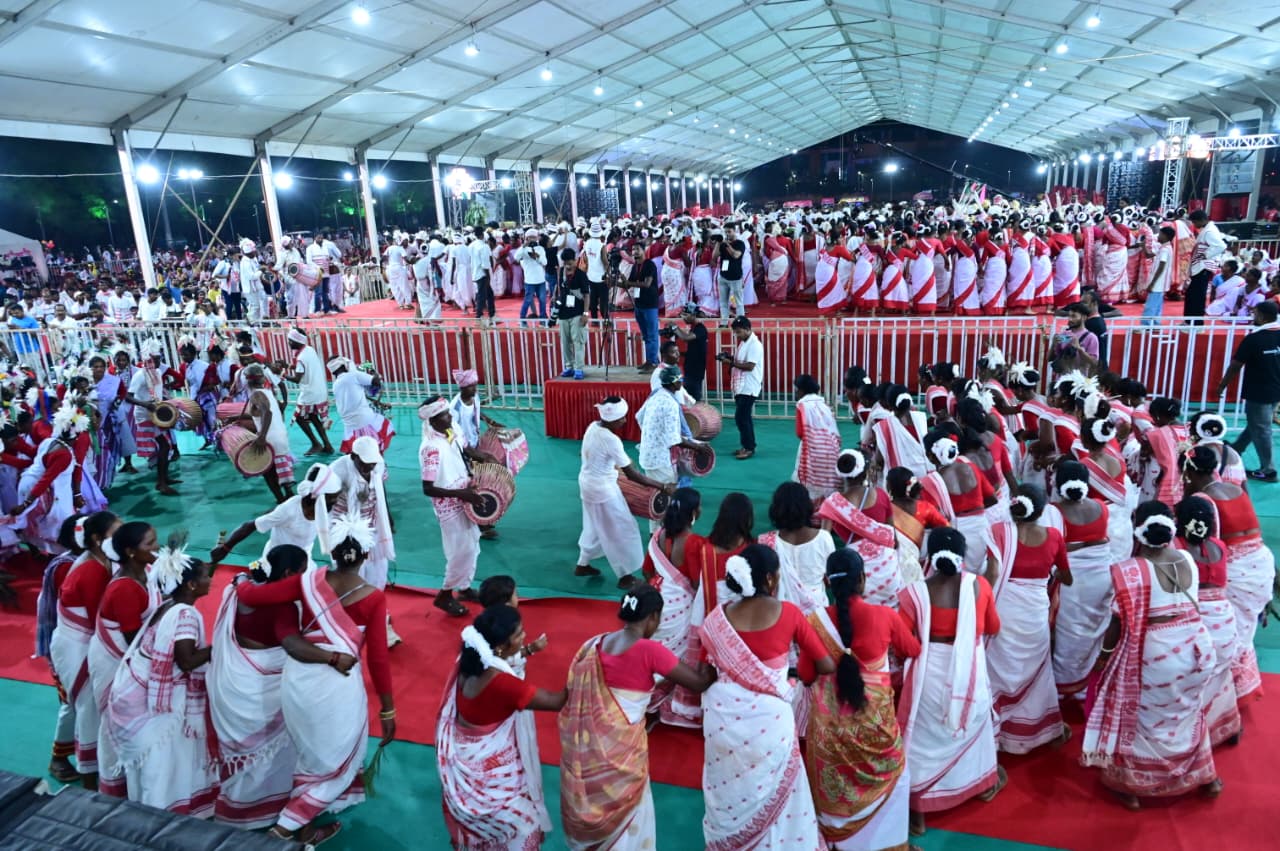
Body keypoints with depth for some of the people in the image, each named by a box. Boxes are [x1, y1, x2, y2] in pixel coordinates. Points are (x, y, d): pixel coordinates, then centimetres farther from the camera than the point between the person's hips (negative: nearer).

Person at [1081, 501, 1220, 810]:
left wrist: (1105, 652, -3)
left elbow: (1121, 620, -17)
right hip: (1195, 646, 5)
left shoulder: (1131, 569, -21)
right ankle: (1205, 776, 44)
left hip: (1152, 653, -5)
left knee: (1141, 718, 13)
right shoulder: (1188, 560, -4)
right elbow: (1189, 603, 6)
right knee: (1187, 713, 26)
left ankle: (1131, 786, 26)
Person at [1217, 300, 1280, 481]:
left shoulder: (1253, 338, -17)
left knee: (1260, 430, 3)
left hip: (1258, 392, -7)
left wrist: (1222, 386, 2)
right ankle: (1234, 451, 38)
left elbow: (1235, 366, -11)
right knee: (1255, 425, 21)